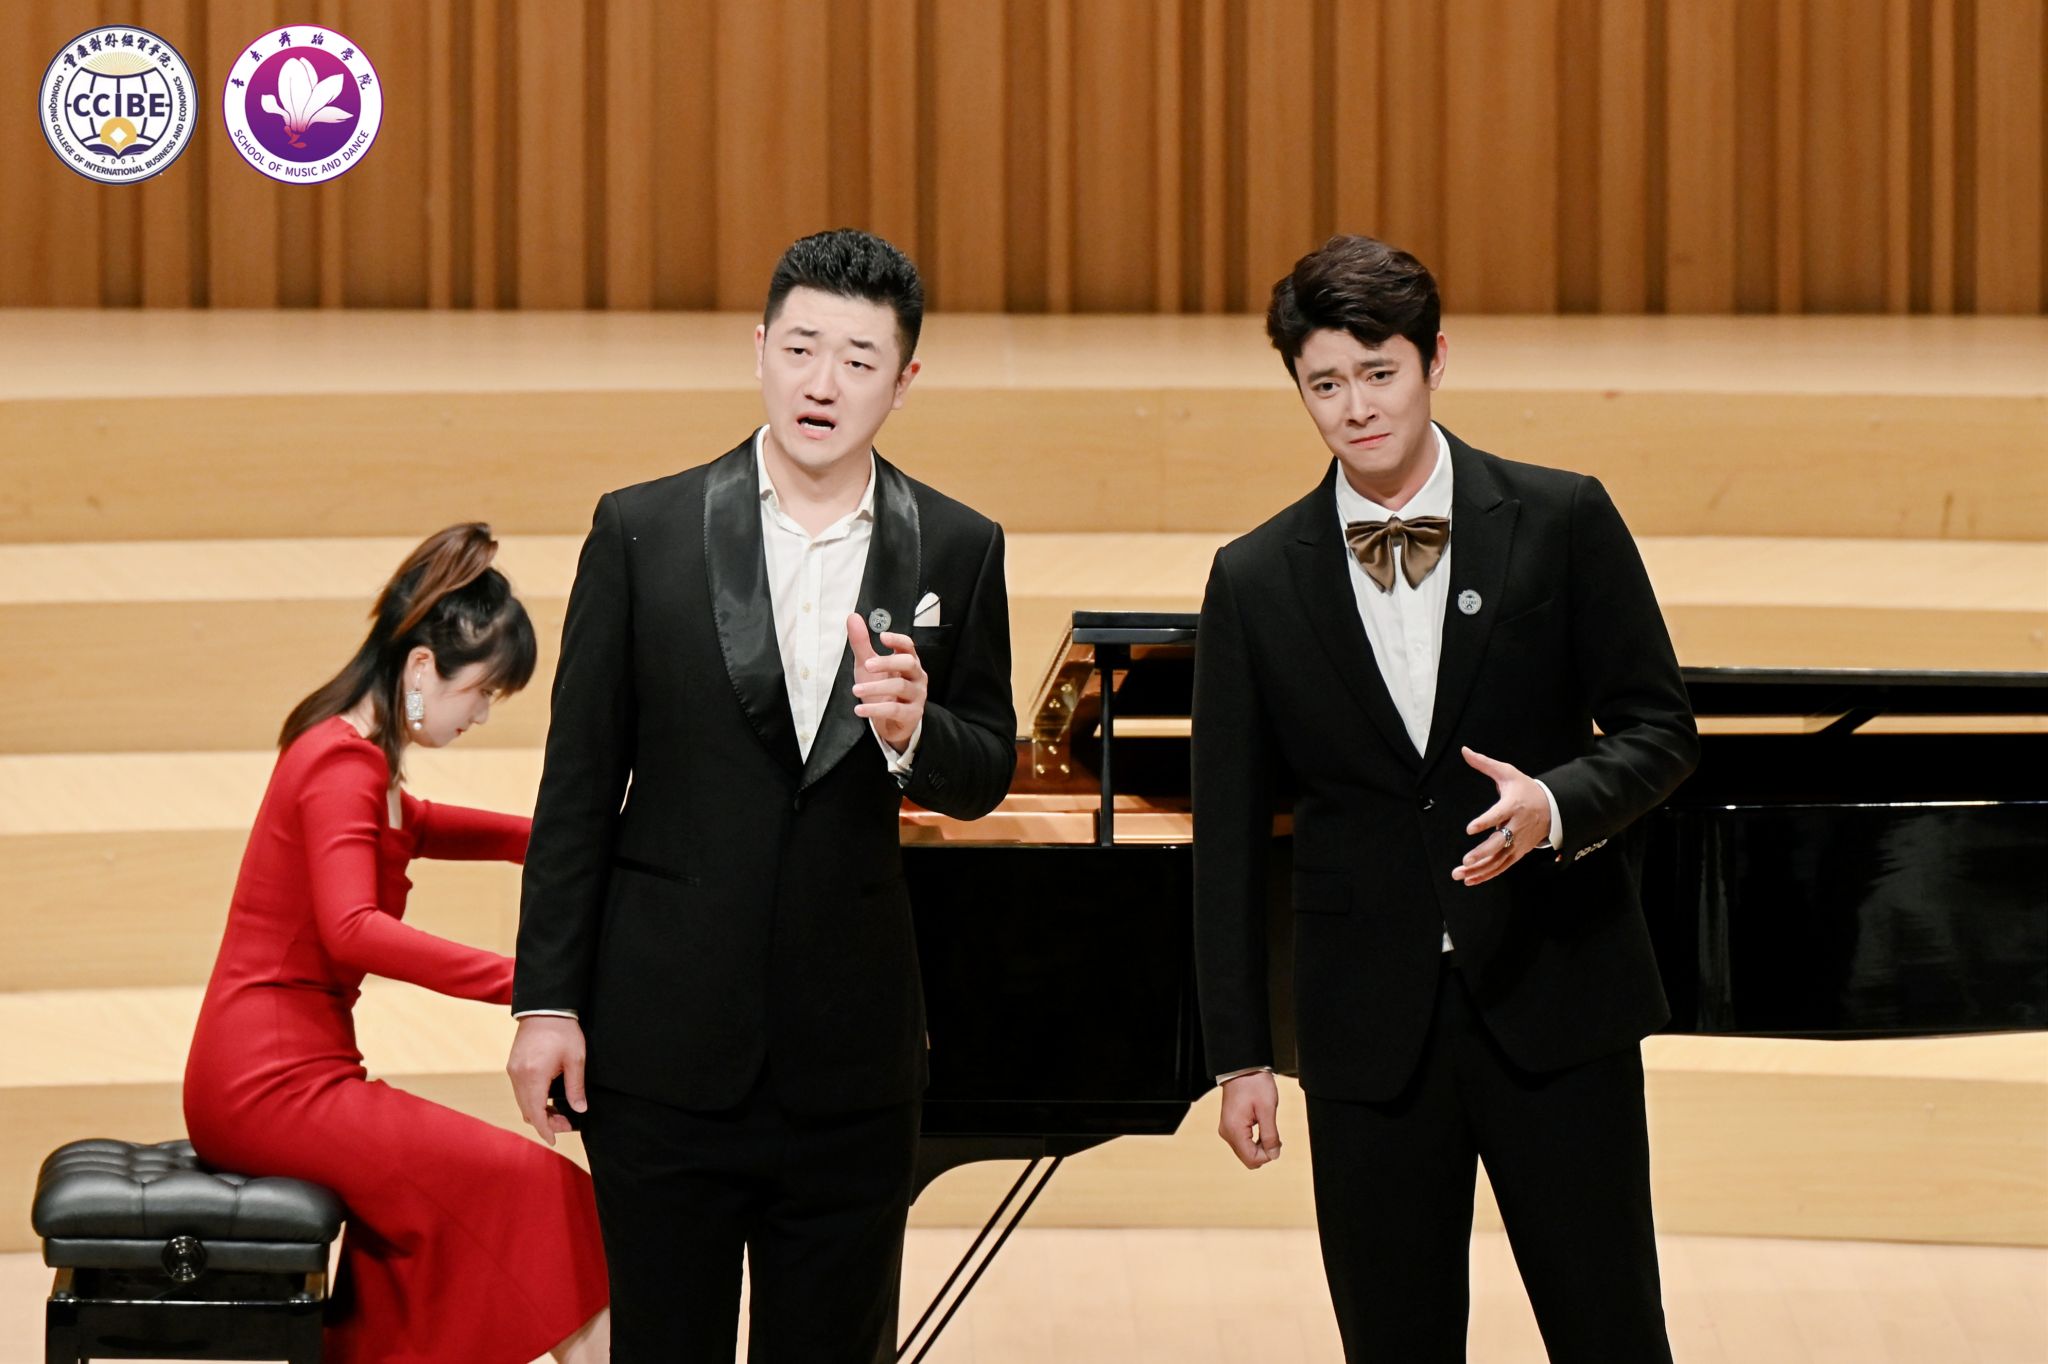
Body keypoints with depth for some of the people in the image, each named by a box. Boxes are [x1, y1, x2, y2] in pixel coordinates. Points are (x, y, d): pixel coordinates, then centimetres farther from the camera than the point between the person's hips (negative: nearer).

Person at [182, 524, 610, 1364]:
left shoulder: (348, 749, 16)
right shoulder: (344, 763, -15)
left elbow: (411, 830, 40)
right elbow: (354, 930, -32)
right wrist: (525, 981, -38)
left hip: (256, 1079, 10)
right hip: (274, 1085, -10)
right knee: (548, 1193, -14)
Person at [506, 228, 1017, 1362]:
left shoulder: (956, 552, 2)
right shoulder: (643, 532, -2)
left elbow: (986, 775, 7)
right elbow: (578, 782, -1)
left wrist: (913, 729, -17)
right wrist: (547, 1001, -3)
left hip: (850, 1054, 1)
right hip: (667, 1044, -1)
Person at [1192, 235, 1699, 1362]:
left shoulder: (1562, 524, -1)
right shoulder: (1256, 581, 3)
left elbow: (1657, 730, 1)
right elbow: (1229, 833, 6)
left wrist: (1556, 805, -21)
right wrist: (1240, 1057, 3)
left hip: (1554, 1005, -1)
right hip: (1370, 1028, 1)